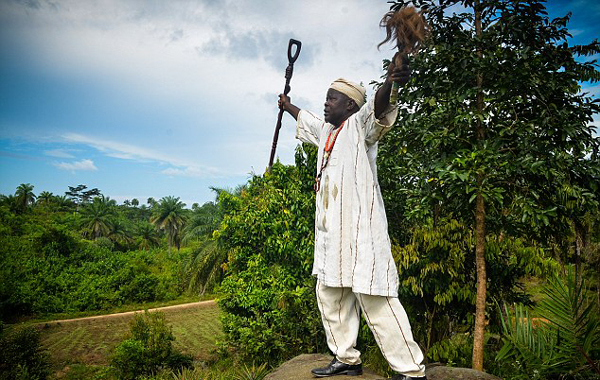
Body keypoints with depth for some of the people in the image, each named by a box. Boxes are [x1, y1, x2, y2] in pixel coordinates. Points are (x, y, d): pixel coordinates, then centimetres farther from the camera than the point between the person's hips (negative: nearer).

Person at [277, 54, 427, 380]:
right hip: (331, 234, 10)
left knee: (376, 302, -11)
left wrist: (389, 84, -49)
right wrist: (288, 106, 58)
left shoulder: (359, 125, -6)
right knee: (330, 297, 16)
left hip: (361, 232, -10)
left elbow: (376, 108, -28)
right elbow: (306, 119, 40)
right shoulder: (326, 130, 19)